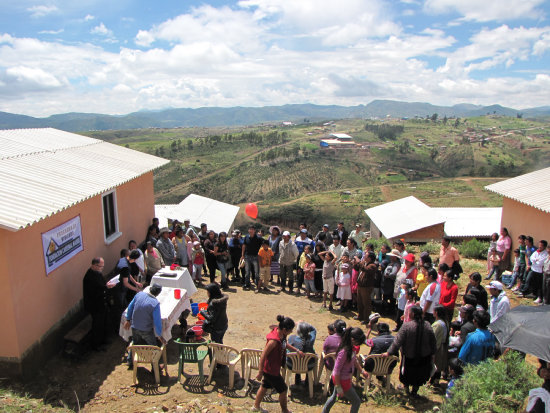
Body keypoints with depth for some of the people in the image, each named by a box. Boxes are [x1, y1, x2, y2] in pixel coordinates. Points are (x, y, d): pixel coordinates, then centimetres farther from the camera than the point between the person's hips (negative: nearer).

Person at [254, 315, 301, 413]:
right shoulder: (274, 340, -35)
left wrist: (297, 350, 16)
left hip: (274, 367, 8)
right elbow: (263, 356, -28)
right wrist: (260, 373, -22)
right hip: (271, 370, -8)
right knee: (283, 390, 11)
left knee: (264, 386, 26)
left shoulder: (282, 334, -8)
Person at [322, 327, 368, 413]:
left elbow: (354, 360, 15)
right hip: (341, 380, -8)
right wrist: (338, 387, -21)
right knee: (356, 402, 8)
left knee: (334, 397, 27)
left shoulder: (352, 347, -7)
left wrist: (362, 370, 12)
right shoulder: (344, 352, -34)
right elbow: (337, 370, -27)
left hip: (346, 378, 8)